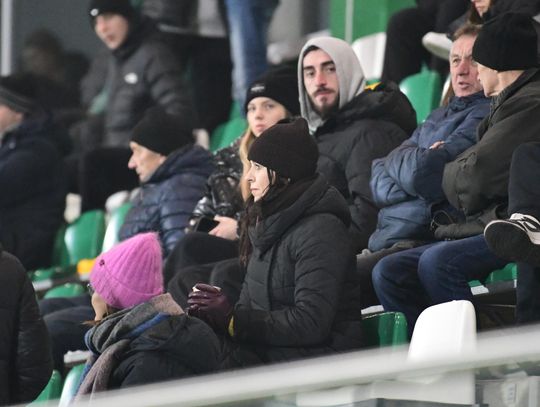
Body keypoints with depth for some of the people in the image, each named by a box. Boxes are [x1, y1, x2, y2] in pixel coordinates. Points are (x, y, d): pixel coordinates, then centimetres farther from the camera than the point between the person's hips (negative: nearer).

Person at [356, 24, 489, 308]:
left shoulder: (486, 115, -4)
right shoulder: (438, 117, 25)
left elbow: (424, 174, -15)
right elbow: (378, 182, 17)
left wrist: (396, 161, 7)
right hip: (383, 241, 9)